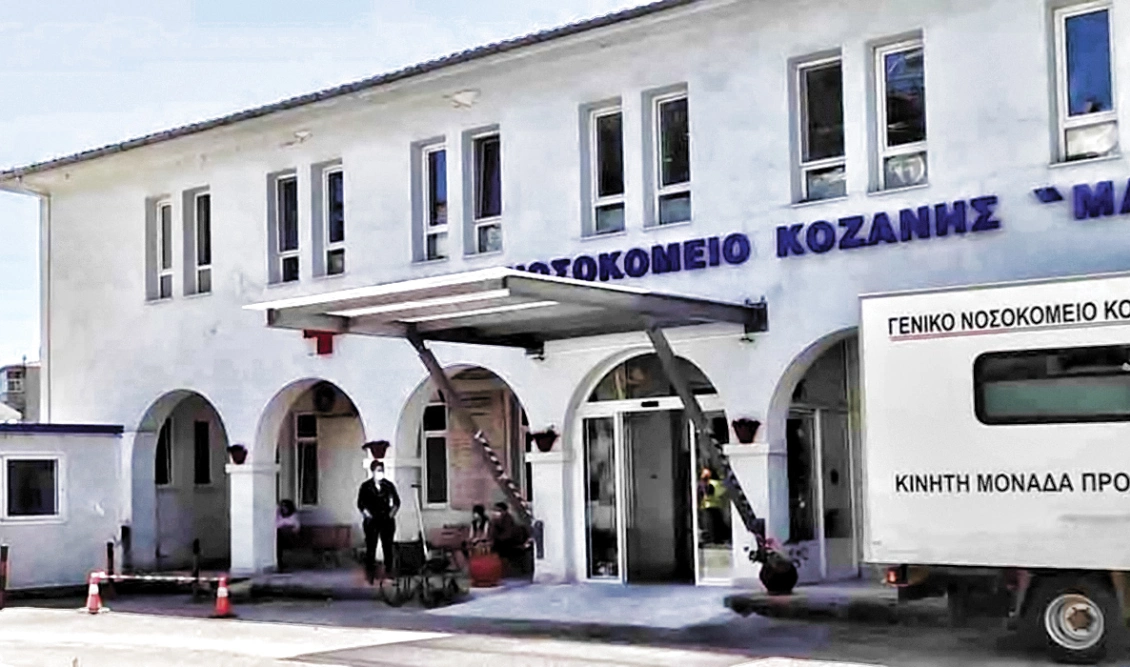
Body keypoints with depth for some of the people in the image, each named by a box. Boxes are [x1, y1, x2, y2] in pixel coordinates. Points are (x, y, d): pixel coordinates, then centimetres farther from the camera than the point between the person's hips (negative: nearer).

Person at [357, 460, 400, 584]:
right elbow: (360, 504, 2)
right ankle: (370, 575, 4)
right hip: (372, 521, -2)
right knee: (371, 547, -1)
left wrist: (392, 513, 2)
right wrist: (367, 514, -7)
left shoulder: (388, 485, 6)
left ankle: (389, 572, 10)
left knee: (388, 546, 4)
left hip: (387, 520, 2)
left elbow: (397, 501, 12)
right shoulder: (365, 486, 1)